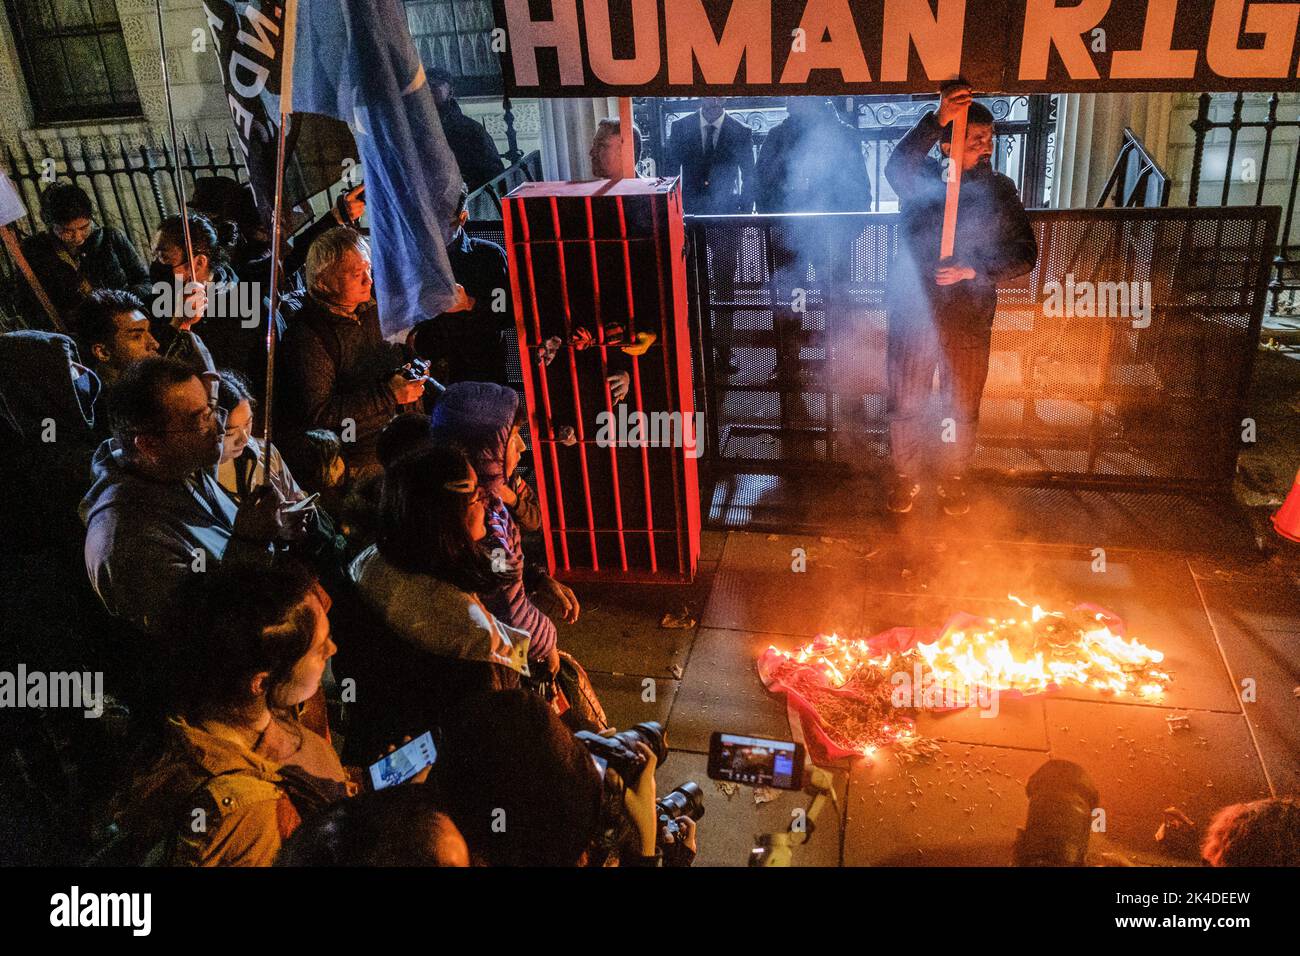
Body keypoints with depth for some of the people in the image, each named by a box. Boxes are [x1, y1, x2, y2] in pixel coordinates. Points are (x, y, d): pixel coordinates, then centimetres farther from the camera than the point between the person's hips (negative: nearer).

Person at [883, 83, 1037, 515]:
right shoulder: (921, 179, -6)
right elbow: (896, 168, -31)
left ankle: (953, 478, 35)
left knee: (961, 410, 14)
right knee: (906, 406, 11)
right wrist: (937, 120, -43)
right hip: (913, 316, -1)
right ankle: (906, 476, 32)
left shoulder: (999, 191, 0)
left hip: (968, 321, 1)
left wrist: (974, 270, -18)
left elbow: (1024, 253, -2)